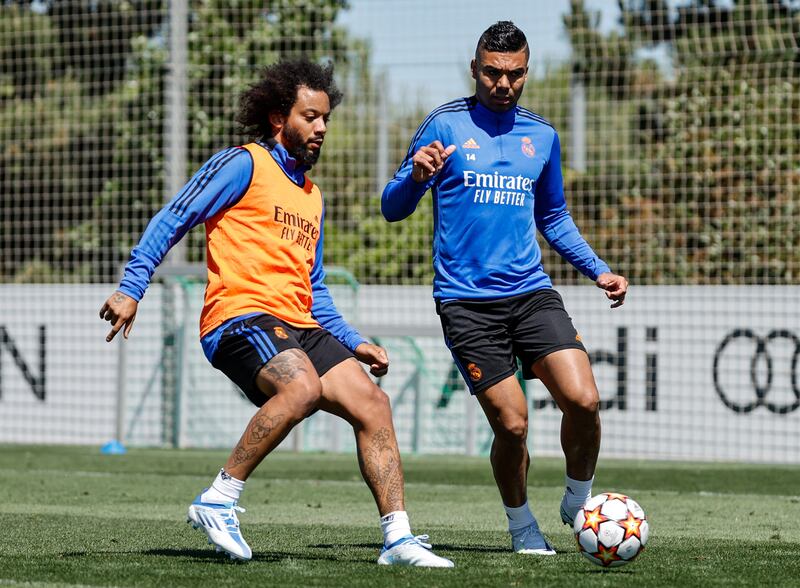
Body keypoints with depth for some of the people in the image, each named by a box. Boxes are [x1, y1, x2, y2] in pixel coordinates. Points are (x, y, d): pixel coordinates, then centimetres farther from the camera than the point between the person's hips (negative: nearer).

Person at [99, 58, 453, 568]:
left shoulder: (313, 196, 26)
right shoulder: (244, 165, 2)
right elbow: (172, 221, -3)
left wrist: (353, 342, 20)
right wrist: (131, 289, -12)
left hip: (299, 327, 8)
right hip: (240, 317, -8)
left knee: (372, 403, -8)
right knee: (303, 387, -34)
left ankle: (398, 539, -6)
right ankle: (218, 502, -23)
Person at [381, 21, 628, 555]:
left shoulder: (542, 136, 13)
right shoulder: (446, 126, 1)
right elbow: (393, 208, 1)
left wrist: (598, 270, 15)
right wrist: (417, 176, -21)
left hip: (532, 292, 3)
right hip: (467, 302, -3)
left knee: (583, 399, -15)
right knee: (512, 423, -8)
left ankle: (579, 501, 11)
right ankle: (522, 526, 17)